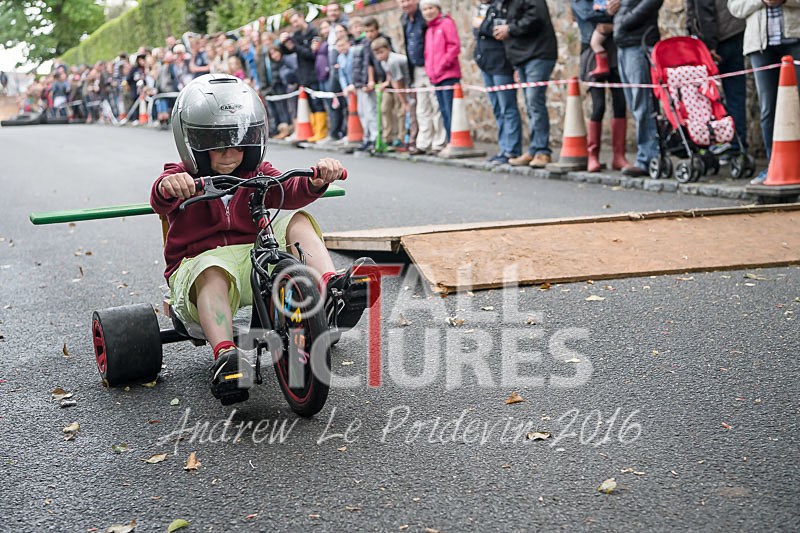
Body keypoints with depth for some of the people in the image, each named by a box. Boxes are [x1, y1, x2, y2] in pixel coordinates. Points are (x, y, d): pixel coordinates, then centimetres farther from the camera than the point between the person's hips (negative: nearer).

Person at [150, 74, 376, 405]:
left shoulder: (257, 175, 13)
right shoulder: (184, 178, 3)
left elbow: (288, 192, -7)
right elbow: (161, 202, -21)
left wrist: (316, 181, -30)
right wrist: (168, 187, -47)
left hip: (255, 257, 4)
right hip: (199, 261, -3)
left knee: (297, 221, -15)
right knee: (213, 272, -39)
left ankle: (331, 287, -38)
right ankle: (224, 354, -57)